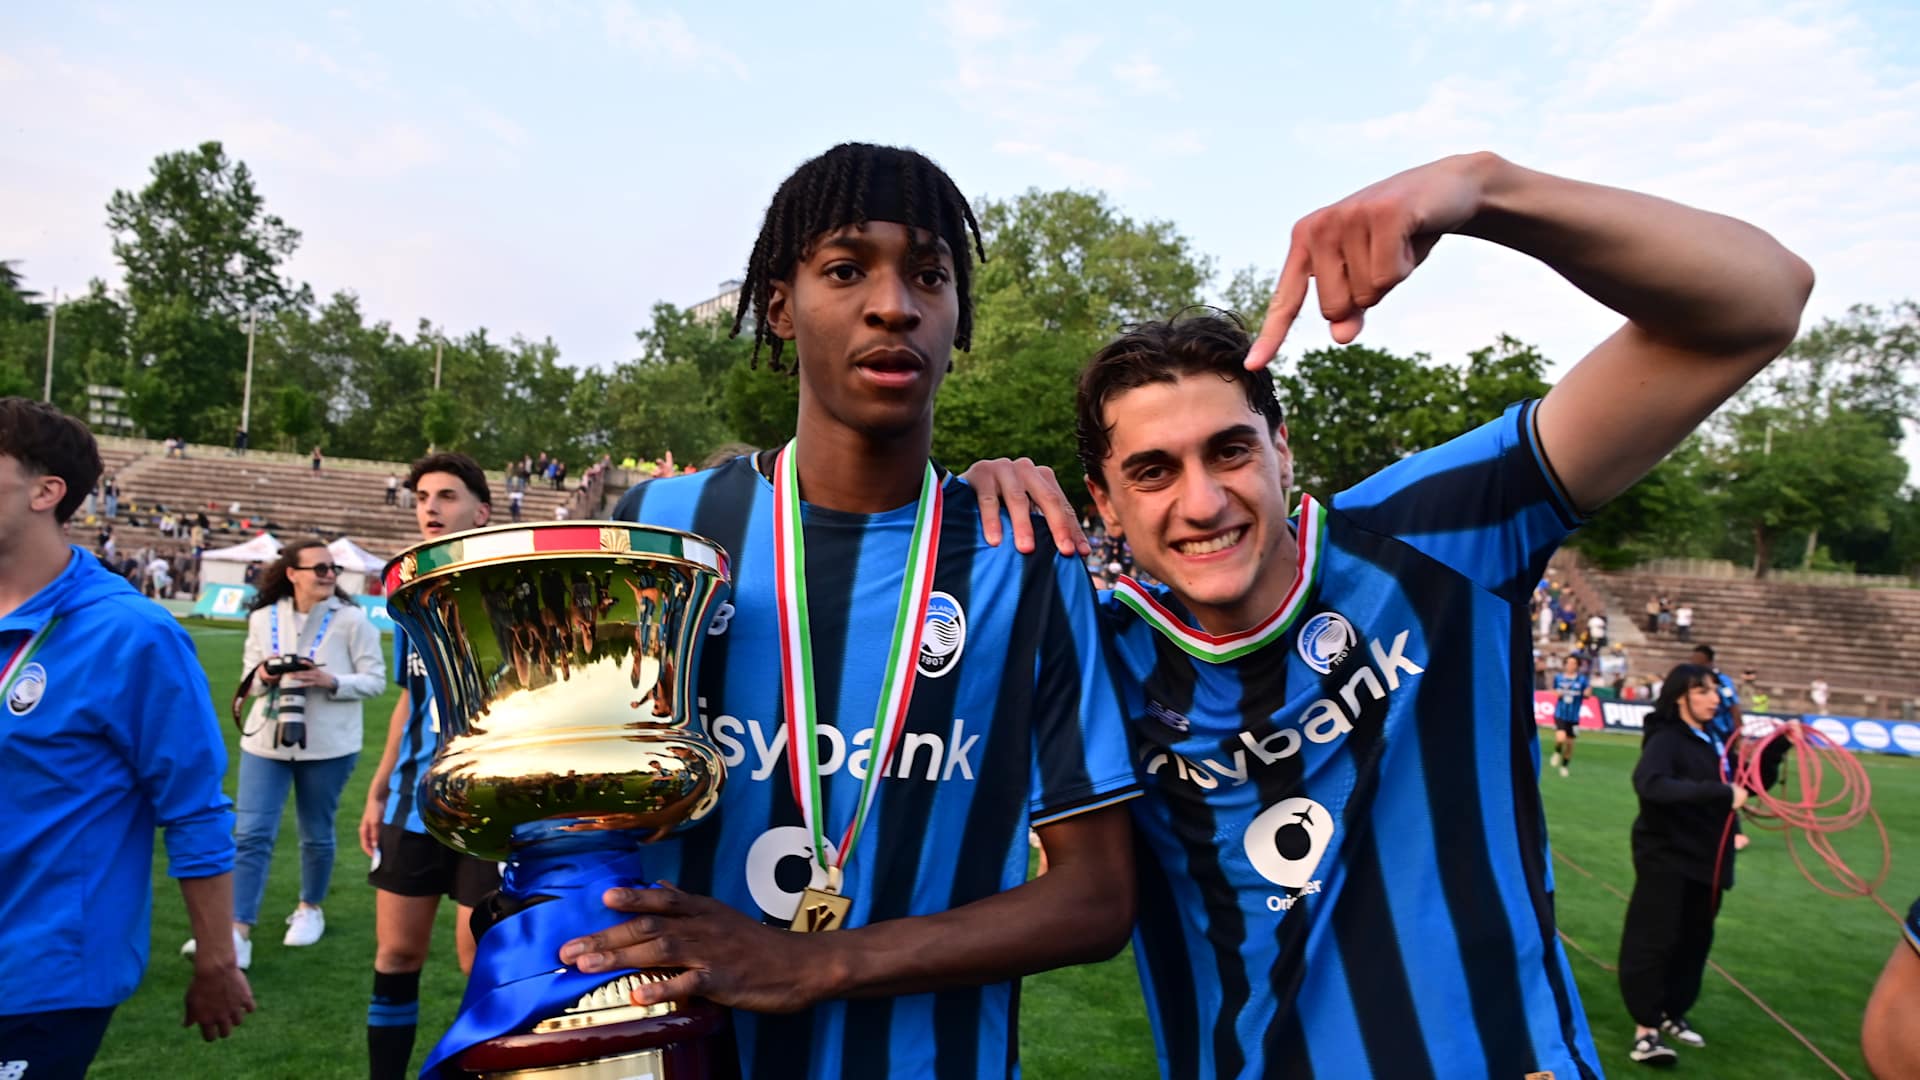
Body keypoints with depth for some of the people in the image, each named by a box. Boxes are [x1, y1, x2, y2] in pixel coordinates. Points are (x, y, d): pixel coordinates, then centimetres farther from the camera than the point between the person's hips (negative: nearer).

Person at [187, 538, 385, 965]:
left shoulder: (351, 620, -8)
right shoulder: (264, 618, 1)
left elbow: (375, 680, -7)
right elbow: (249, 676, 10)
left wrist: (330, 681, -23)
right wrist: (263, 676, -13)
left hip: (327, 746, -2)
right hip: (266, 741, 2)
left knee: (316, 834, 12)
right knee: (251, 834, -3)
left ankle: (310, 909, 33)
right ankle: (239, 931, 0)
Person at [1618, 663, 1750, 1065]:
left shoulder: (1714, 740, 6)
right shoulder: (1667, 740, -17)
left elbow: (1747, 785, 18)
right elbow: (1650, 784, -37)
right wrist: (1720, 793, -40)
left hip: (1707, 858, 8)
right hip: (1667, 857, -8)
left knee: (1695, 940, 15)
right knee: (1655, 940, -5)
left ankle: (1671, 1014, 31)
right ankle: (1646, 1029, 1)